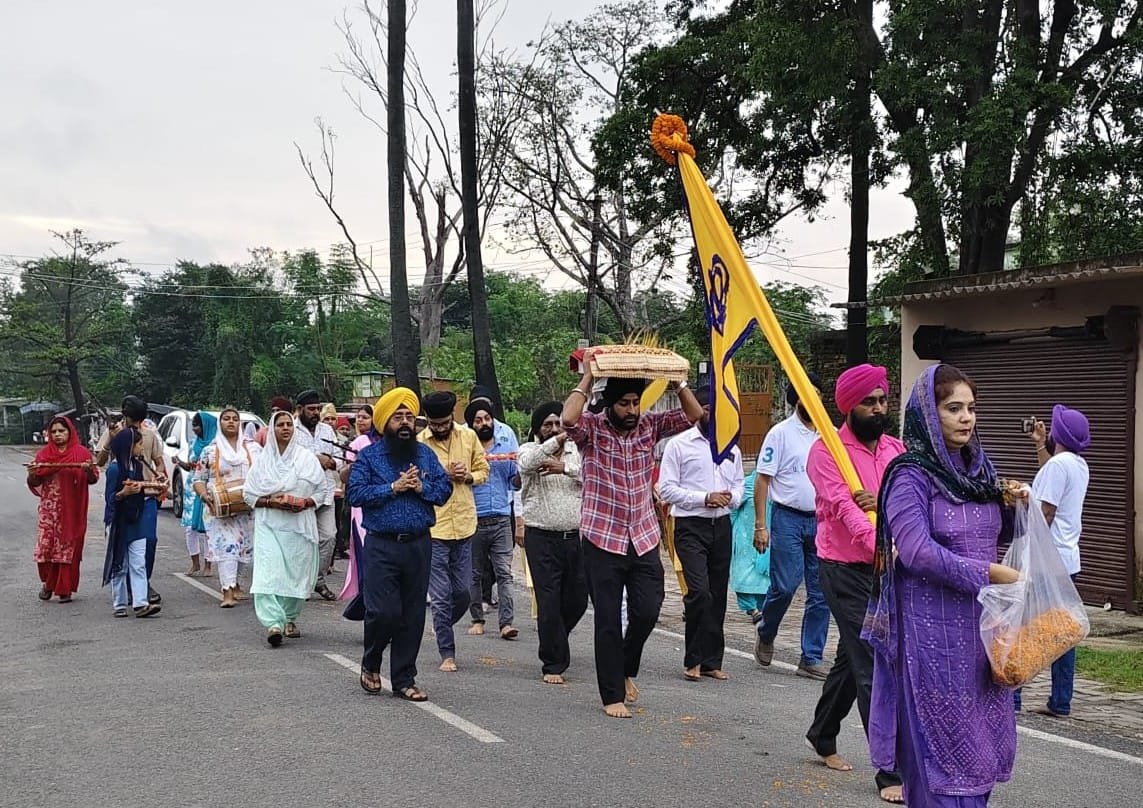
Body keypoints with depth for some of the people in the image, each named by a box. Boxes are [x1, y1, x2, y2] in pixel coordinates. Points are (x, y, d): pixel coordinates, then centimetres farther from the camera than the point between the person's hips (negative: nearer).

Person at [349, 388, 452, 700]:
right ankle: (370, 664, 20)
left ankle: (404, 679, 18)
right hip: (381, 546, -3)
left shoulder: (426, 454, 12)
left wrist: (422, 487, -9)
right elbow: (356, 494, -9)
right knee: (383, 612, -8)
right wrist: (393, 488, -14)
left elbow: (445, 489, 8)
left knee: (413, 615, 7)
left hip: (419, 545, 4)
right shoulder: (368, 455, 1)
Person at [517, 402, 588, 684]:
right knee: (549, 602, -4)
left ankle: (554, 640, 39)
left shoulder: (577, 450, 8)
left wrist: (565, 467, -17)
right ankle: (553, 664, 7)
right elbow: (526, 463, -24)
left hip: (575, 536, 3)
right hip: (542, 539, -3)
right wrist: (556, 441, -24)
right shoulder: (530, 450, 1)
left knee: (577, 599, 11)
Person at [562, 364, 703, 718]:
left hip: (644, 538, 4)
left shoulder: (649, 426, 5)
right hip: (603, 539, -4)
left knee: (647, 611, 2)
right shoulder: (592, 428, -6)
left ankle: (626, 669, 31)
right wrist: (586, 378, -18)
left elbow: (693, 414, 0)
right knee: (608, 621, 3)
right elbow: (568, 419, -27)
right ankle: (612, 695, 16)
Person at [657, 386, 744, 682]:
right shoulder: (678, 445, -1)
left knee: (717, 594, 7)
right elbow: (666, 488, -6)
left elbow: (739, 486, 20)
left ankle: (711, 660, 16)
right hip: (691, 526, -5)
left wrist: (731, 498, -4)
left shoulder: (732, 449, 15)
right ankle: (693, 660, -2)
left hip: (722, 526, 5)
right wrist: (705, 498, -14)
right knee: (699, 591, -16)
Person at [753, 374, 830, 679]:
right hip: (789, 519, -4)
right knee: (785, 586, -9)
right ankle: (766, 632, 21)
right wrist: (760, 525, -10)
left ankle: (811, 659, 12)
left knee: (821, 594, 4)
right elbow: (762, 480, -5)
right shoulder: (781, 433, -3)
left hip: (822, 520, 4)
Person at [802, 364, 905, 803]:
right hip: (845, 569, -6)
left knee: (851, 658, 19)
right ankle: (890, 772, -4)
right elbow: (843, 506, -25)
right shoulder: (827, 451, -12)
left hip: (886, 568, 6)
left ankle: (822, 736, 39)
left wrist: (885, 500, -24)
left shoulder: (896, 449, 8)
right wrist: (878, 542, -41)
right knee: (872, 665, -9)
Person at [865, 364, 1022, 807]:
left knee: (983, 733, 11)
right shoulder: (911, 475, -12)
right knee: (942, 738, -1)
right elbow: (918, 552, -20)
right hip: (933, 629, -7)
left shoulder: (978, 470, 10)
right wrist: (990, 573, -18)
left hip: (978, 625, 7)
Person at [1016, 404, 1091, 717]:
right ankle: (1060, 703, 12)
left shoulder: (1058, 463, -15)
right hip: (1068, 560, 9)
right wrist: (1040, 445, 32)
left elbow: (1044, 515, -18)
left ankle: (1009, 697, -2)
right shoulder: (1079, 465, 13)